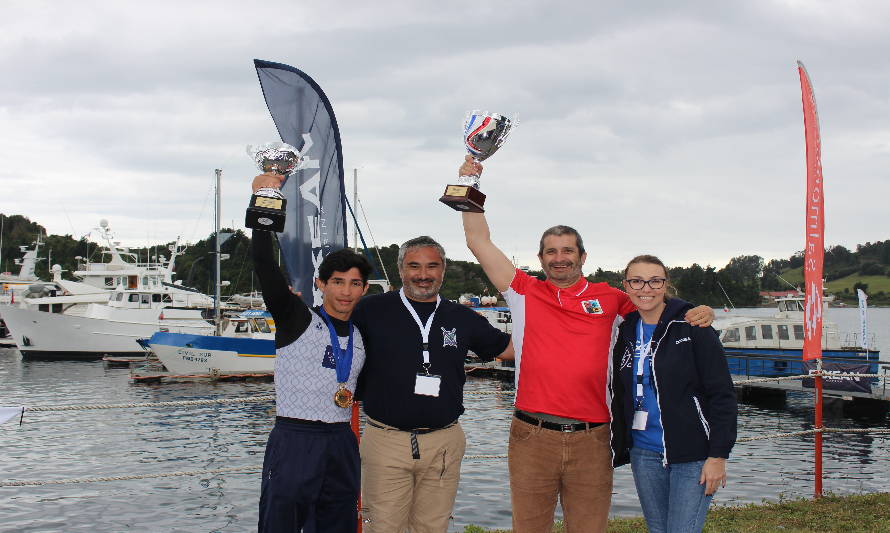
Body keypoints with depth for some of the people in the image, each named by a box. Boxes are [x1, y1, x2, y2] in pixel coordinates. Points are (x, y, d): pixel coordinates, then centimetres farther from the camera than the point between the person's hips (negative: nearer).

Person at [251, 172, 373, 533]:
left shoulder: (362, 338, 14)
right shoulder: (296, 320, -2)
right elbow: (264, 265, -16)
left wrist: (349, 395, 7)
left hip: (341, 445, 5)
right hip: (294, 439, -5)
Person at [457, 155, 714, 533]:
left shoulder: (608, 298, 10)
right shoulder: (524, 292, 7)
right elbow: (479, 242, 6)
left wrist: (698, 314, -1)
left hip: (591, 441, 1)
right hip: (532, 436, 0)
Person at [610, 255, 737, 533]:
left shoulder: (691, 327, -7)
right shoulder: (627, 332, 8)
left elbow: (722, 393, -9)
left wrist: (718, 455, -13)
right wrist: (620, 447, 12)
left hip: (692, 455, -5)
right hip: (644, 453, 5)